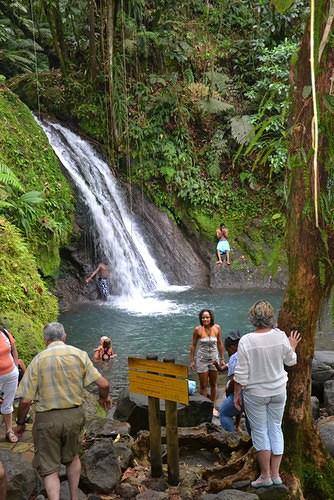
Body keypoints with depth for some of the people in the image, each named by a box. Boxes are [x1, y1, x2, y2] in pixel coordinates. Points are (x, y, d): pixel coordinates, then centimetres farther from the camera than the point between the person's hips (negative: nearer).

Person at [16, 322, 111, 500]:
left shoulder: (38, 360, -7)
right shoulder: (79, 354, -3)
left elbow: (25, 400, -9)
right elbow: (103, 384, -6)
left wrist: (20, 422, 8)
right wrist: (104, 398, 16)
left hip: (47, 419, -2)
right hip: (74, 415, 3)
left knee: (49, 468, 9)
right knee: (72, 457, 27)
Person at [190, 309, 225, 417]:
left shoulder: (217, 328, -7)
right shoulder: (198, 330, -13)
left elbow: (220, 344, 3)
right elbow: (193, 345, -4)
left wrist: (222, 359, 6)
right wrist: (192, 360, -3)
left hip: (214, 359, 3)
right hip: (202, 359, -2)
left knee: (213, 384, 13)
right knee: (203, 386, 4)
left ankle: (213, 407, 27)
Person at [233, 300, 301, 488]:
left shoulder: (246, 341, -19)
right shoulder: (280, 336, -12)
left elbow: (241, 374, -14)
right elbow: (291, 361, 5)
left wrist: (236, 394, -1)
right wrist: (293, 347, 24)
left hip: (255, 393, -3)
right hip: (278, 391, 3)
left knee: (260, 431, 9)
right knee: (276, 428, 15)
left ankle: (265, 475, 15)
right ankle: (275, 473, 21)